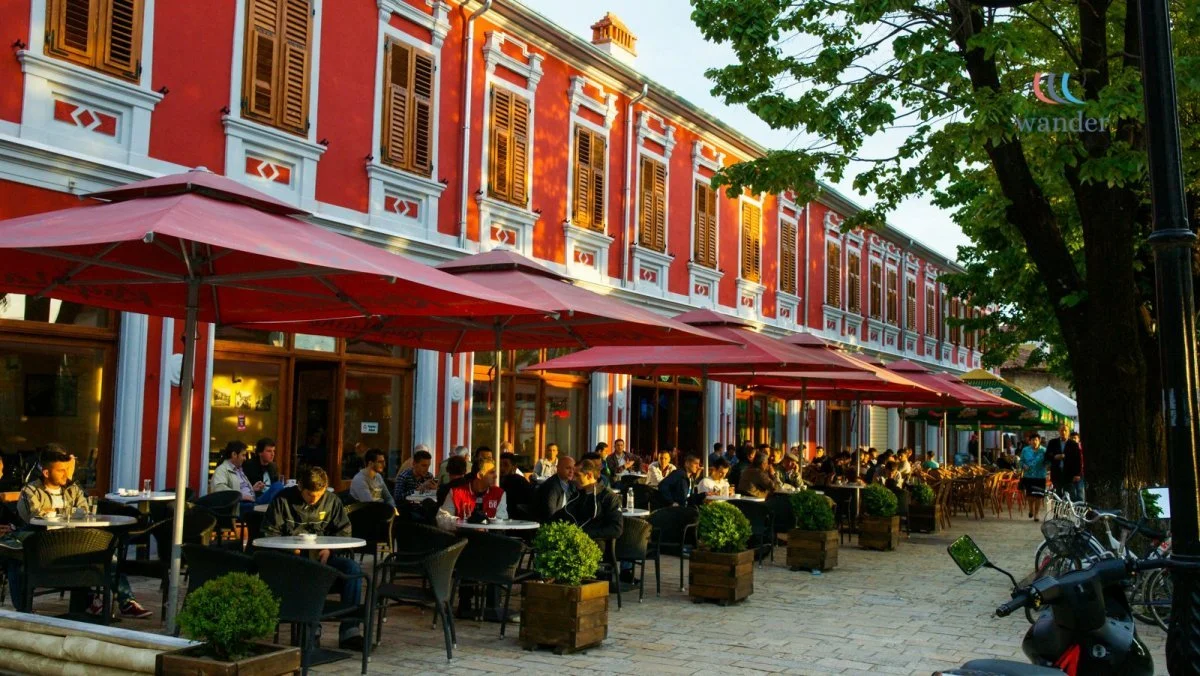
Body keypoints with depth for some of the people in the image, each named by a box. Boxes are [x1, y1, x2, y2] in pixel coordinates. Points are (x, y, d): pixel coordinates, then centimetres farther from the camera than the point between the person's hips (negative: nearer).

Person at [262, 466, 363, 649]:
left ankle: (349, 630, -23)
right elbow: (270, 533, 2)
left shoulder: (331, 500, 9)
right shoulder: (283, 499, 1)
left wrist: (329, 549, -7)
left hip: (321, 556, 3)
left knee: (353, 567, -25)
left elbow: (344, 530, 13)